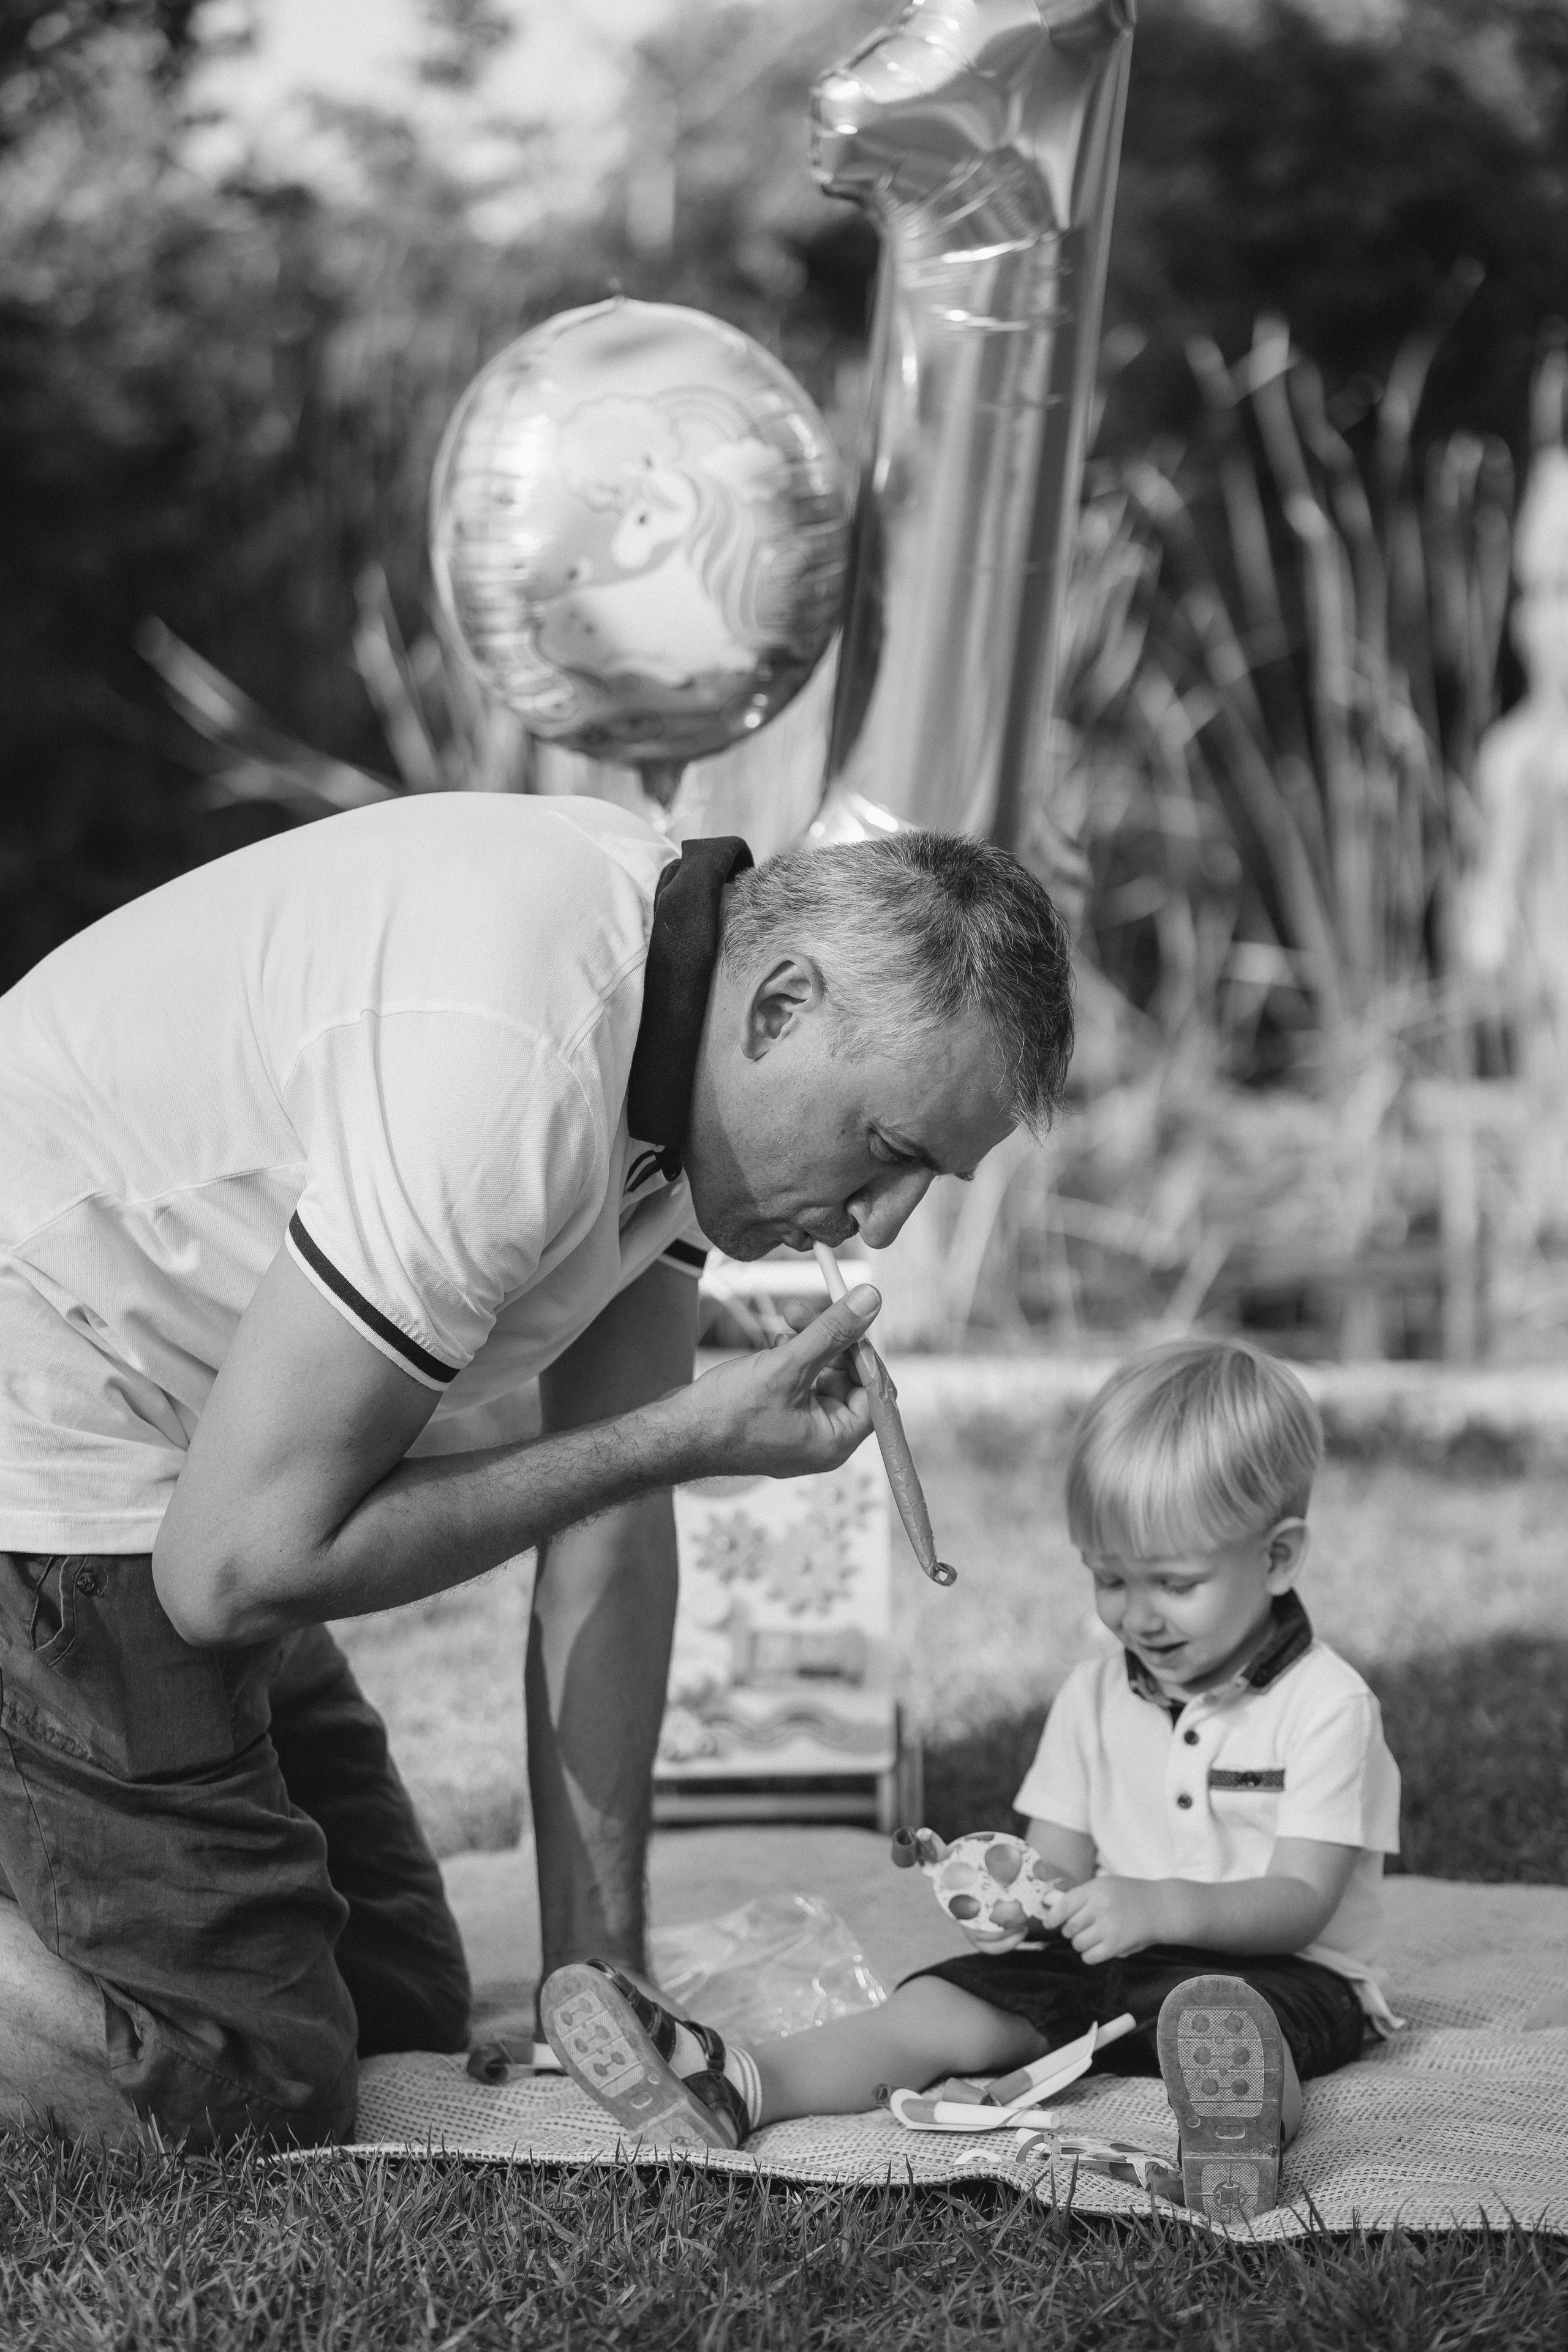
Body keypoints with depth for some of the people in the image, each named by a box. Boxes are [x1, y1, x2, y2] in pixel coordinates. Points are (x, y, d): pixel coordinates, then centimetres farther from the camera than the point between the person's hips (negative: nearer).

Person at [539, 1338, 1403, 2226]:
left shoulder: (1325, 1704, -7)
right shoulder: (1094, 1697, 13)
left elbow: (1300, 1903, -15)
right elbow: (1061, 1865, 11)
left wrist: (1161, 1906, -32)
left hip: (1283, 1973, -6)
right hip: (1109, 1959, 6)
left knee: (1216, 2012, -42)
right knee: (943, 2003, -19)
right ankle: (735, 2087, -40)